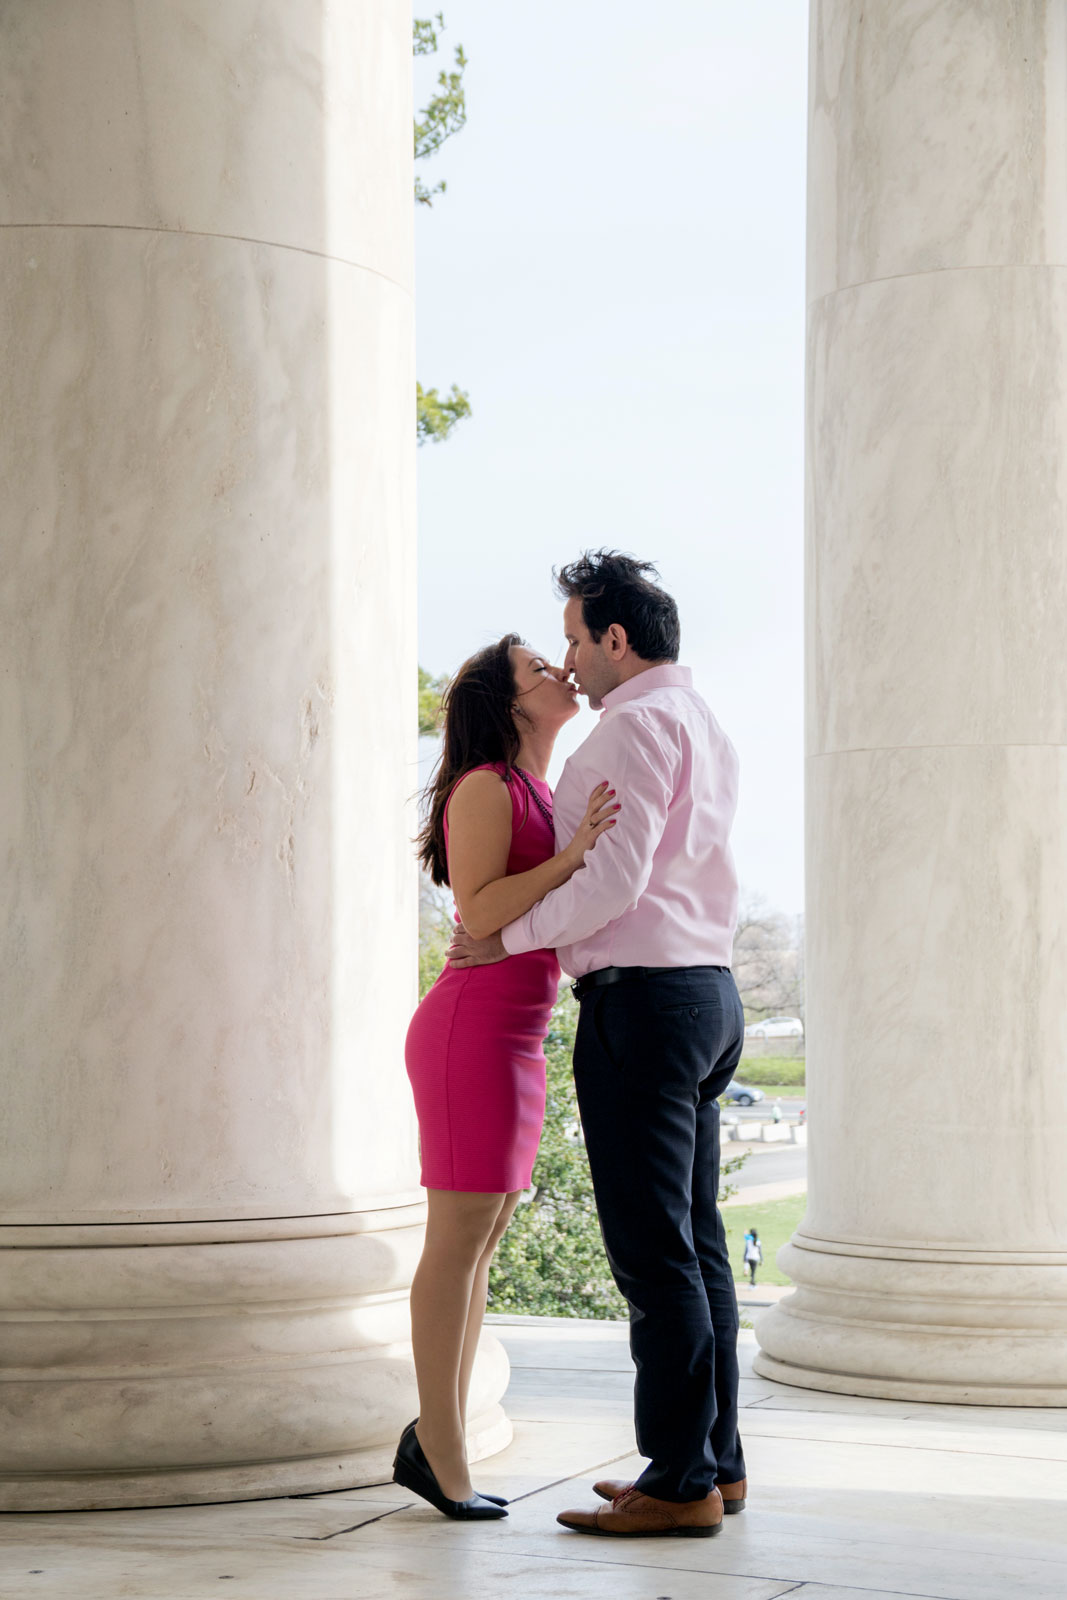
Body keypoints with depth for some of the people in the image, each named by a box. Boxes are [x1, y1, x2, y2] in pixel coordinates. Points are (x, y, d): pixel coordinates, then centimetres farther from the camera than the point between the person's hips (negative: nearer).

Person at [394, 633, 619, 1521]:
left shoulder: (542, 796, 18)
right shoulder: (486, 788, -9)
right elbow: (479, 912, -17)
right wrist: (573, 854, -24)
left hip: (518, 1039, 9)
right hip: (473, 1027, -9)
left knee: (478, 1246, 10)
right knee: (459, 1241, -5)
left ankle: (434, 1440, 16)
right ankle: (443, 1455, 0)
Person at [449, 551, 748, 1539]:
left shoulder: (637, 725, -10)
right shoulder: (704, 730, 21)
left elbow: (612, 879, -19)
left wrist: (506, 937, -10)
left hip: (642, 998, -10)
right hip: (706, 988, 10)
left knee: (653, 1251, -8)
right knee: (695, 1243, 12)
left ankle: (680, 1484, -6)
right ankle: (716, 1461, 17)